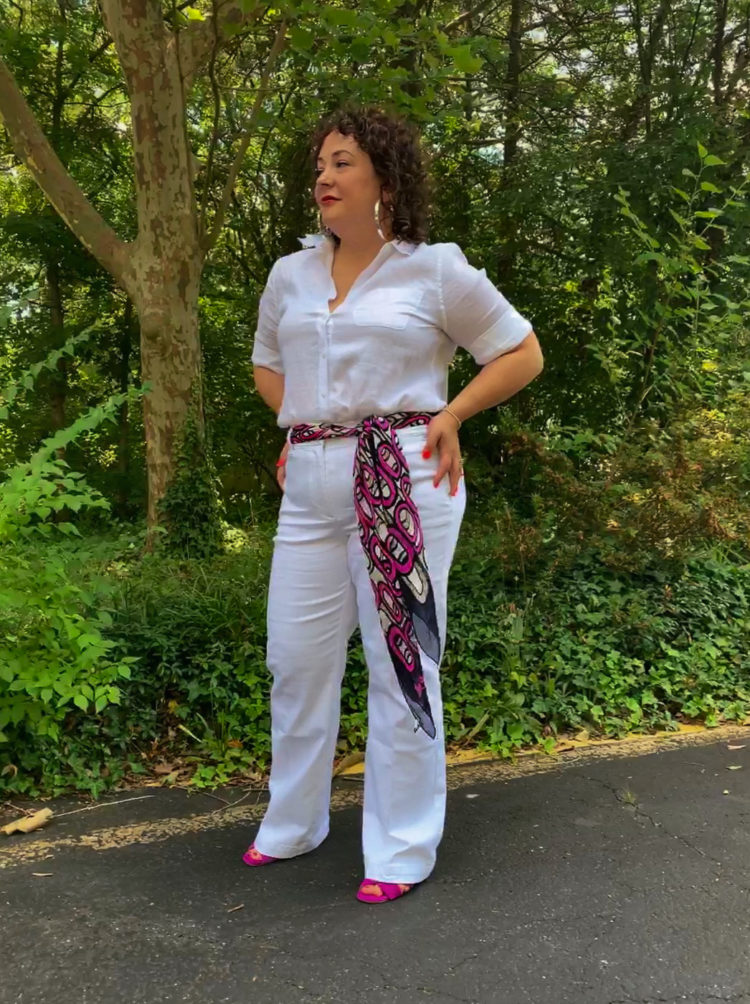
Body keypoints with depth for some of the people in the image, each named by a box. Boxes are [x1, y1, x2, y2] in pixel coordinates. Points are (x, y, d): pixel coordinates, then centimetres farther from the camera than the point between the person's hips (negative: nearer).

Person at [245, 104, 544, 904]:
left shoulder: (436, 270, 0)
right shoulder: (289, 275, 12)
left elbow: (523, 353, 6)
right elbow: (267, 364, 28)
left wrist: (450, 416, -5)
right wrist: (307, 424, 10)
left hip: (403, 482, -5)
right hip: (310, 487, 5)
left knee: (402, 662, 2)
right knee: (296, 657, 10)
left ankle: (402, 849, 16)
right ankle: (291, 824, 30)